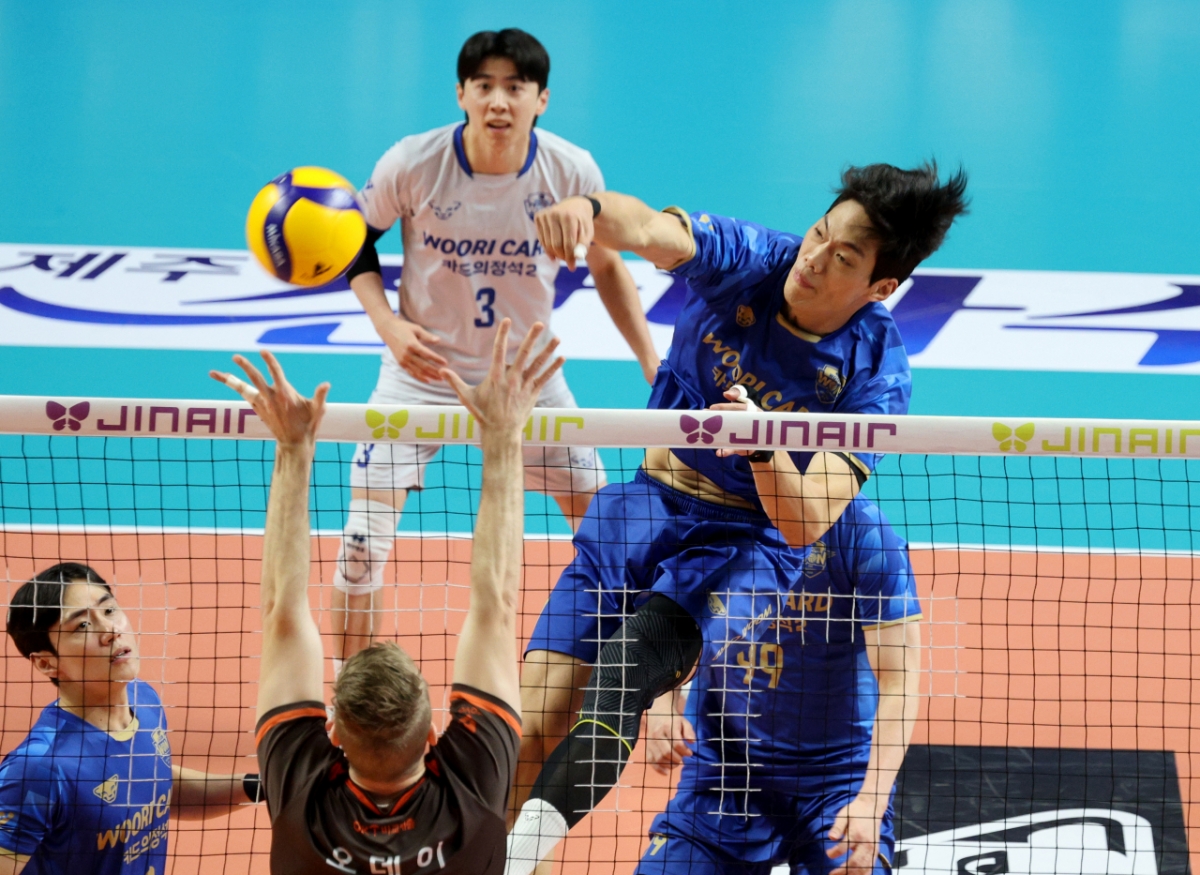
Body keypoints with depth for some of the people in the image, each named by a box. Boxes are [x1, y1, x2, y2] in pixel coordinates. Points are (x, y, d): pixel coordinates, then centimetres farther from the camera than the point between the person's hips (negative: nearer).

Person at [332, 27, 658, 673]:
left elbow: (607, 266, 1)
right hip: (423, 371, -1)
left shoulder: (572, 172, -16)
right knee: (363, 542, -10)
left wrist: (656, 371, -5)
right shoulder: (413, 164, -20)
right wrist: (388, 323, -19)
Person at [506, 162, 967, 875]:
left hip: (747, 540, -3)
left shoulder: (876, 374, -17)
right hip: (648, 502, 3)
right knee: (532, 730, -11)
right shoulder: (746, 261, -11)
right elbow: (647, 230, -31)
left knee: (623, 668, -32)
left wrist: (763, 444, -44)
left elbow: (805, 523, -24)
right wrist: (589, 208, -54)